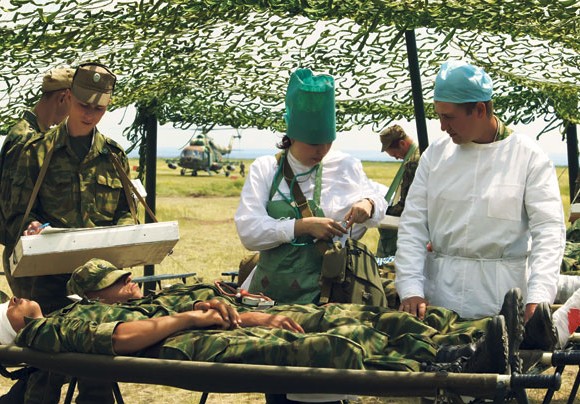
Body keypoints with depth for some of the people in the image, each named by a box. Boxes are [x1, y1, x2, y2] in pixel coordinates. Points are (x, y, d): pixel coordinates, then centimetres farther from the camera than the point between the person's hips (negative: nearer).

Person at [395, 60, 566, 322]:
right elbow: (412, 225, 4)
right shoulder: (435, 154, 7)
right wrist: (411, 289, -9)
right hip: (439, 293, 3)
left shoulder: (529, 156, -2)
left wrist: (538, 297, -23)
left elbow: (549, 229, -9)